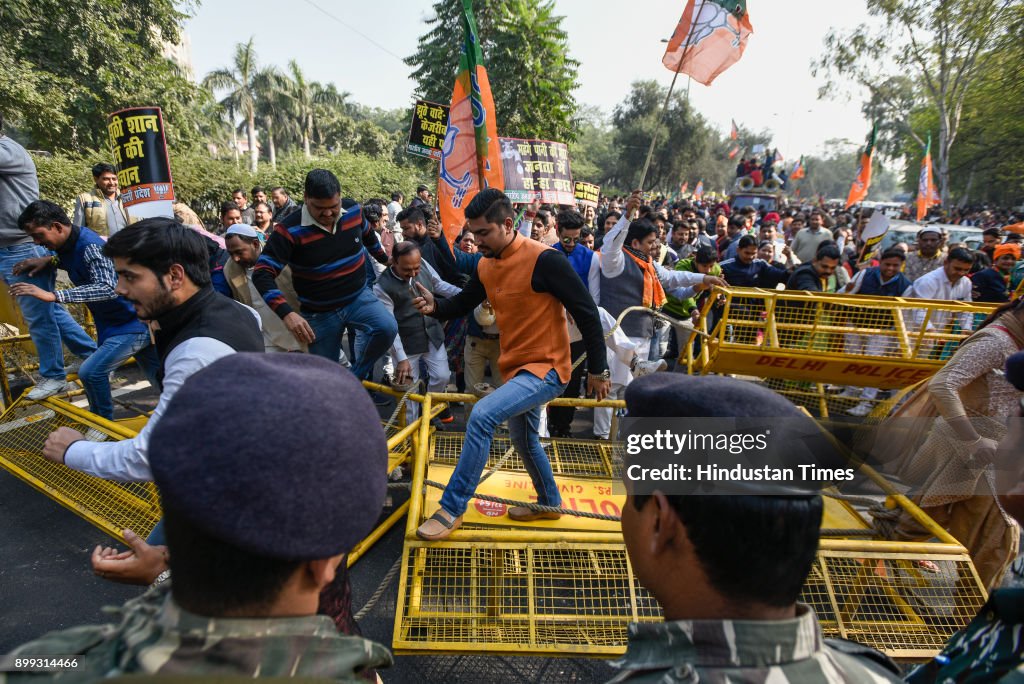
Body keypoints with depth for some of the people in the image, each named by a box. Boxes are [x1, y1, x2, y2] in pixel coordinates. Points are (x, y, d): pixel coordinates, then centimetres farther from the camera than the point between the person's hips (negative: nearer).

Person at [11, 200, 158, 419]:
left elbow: (108, 287, -35)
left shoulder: (90, 246, -22)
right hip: (140, 323, 10)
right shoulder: (69, 245, 7)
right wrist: (49, 260, 7)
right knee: (162, 380, 13)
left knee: (90, 372, -13)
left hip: (133, 325, -10)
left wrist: (53, 295, -39)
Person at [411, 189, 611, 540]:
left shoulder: (544, 260, -21)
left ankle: (452, 508, -9)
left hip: (546, 368, -9)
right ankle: (550, 502, 47)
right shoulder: (485, 265, 2)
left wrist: (598, 370, -11)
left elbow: (586, 312, -17)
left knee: (482, 415, -25)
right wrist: (435, 305, -11)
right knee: (523, 439, 23)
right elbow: (462, 303, 12)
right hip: (515, 367, 9)